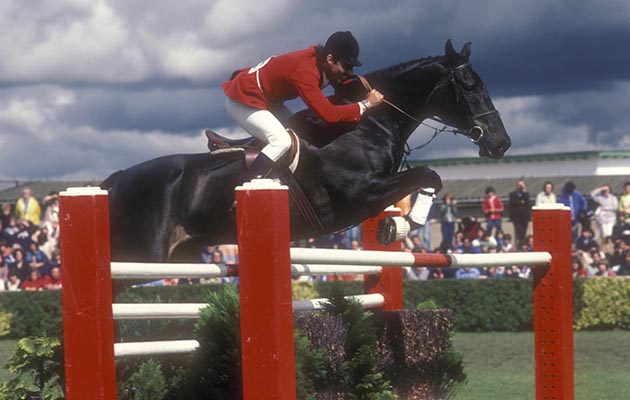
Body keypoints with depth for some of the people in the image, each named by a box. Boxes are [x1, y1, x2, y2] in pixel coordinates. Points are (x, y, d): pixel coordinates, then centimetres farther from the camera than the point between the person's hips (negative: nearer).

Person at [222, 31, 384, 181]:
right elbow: (329, 114, -35)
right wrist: (365, 105, -27)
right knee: (282, 141, -23)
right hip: (241, 100, -10)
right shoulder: (305, 71, -32)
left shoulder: (318, 57, -5)